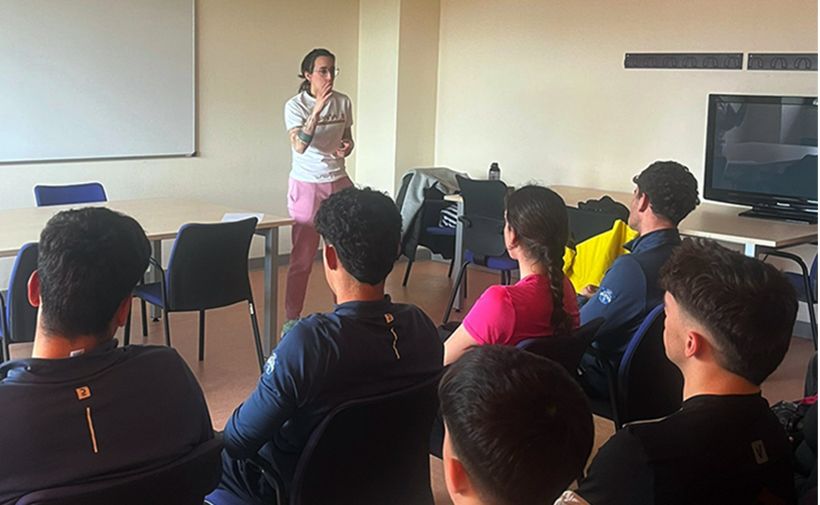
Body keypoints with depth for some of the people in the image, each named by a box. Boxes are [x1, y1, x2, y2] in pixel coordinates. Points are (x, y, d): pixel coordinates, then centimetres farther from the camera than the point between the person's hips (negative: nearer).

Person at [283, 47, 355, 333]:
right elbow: (299, 145, -23)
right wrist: (317, 109, -30)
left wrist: (347, 147, -5)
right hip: (306, 184, -4)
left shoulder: (343, 103, 4)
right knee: (302, 256, 0)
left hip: (338, 182, 4)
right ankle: (291, 318, 13)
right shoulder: (296, 105, -9)